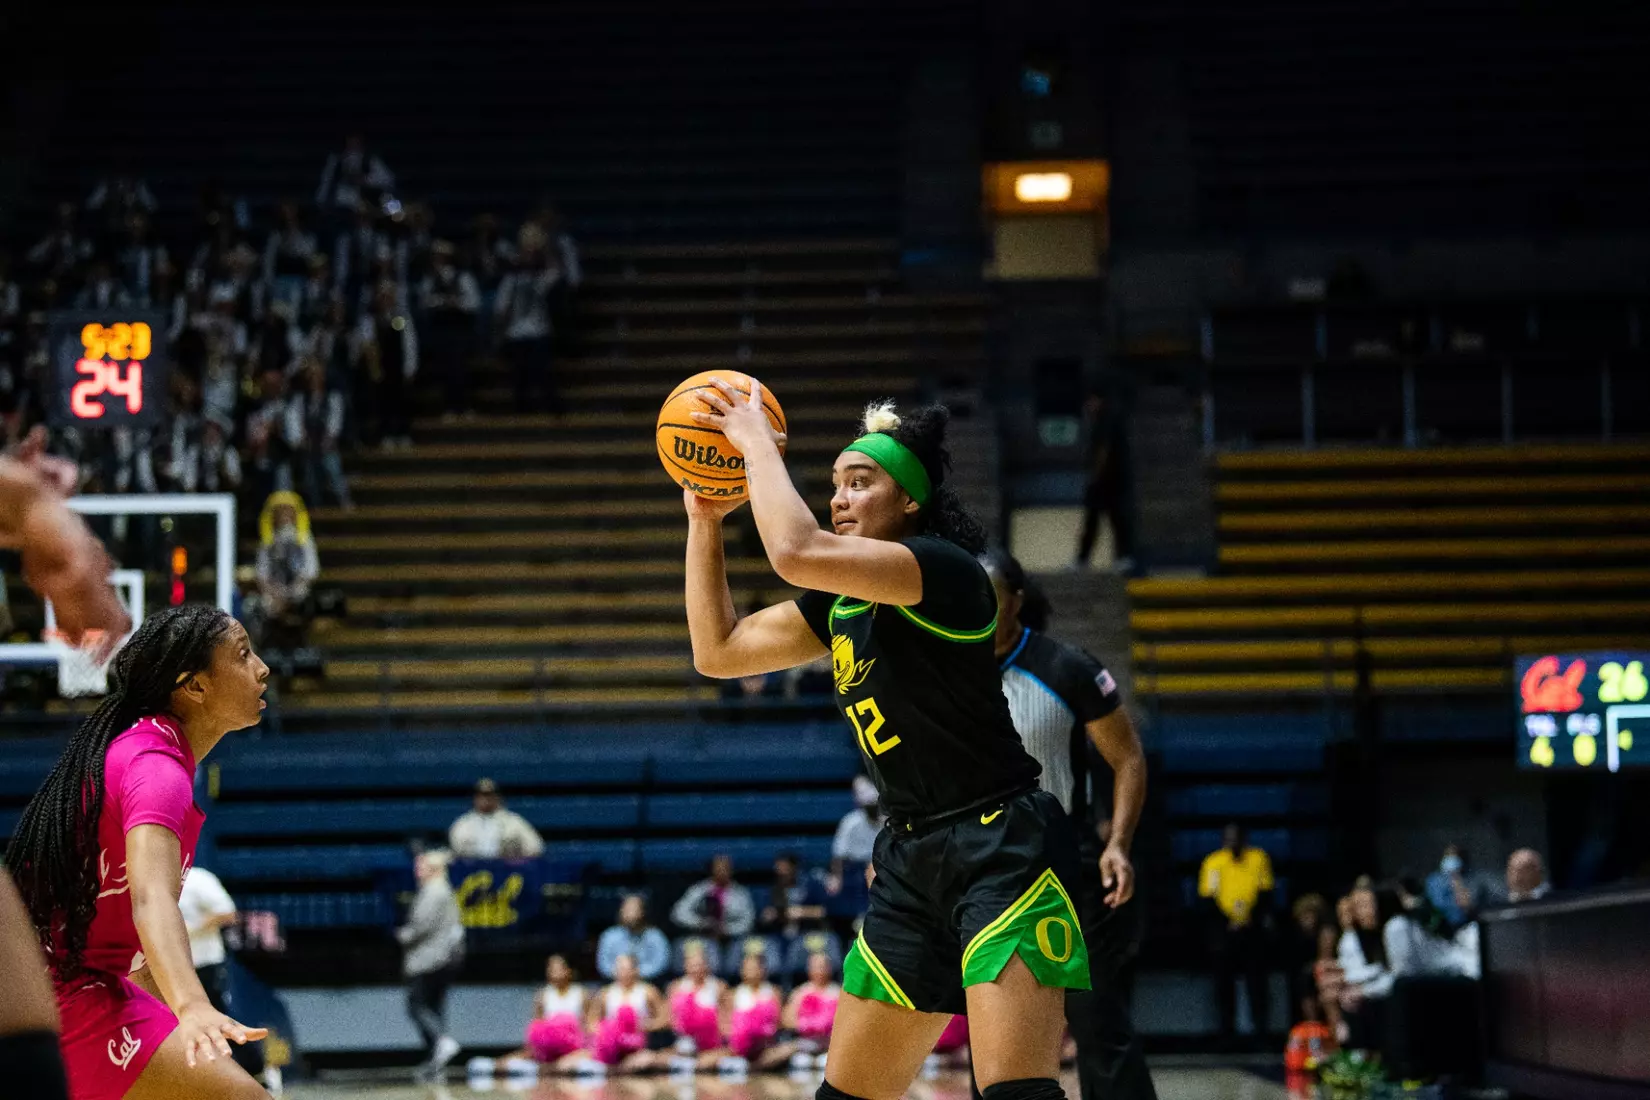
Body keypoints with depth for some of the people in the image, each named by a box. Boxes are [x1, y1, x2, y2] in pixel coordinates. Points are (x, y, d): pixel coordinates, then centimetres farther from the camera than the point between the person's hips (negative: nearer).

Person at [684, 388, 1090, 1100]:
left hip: (1001, 851, -9)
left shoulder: (944, 567, -14)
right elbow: (718, 651, 16)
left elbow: (796, 553, -27)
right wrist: (705, 521, 11)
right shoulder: (841, 600, 12)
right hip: (911, 859, 9)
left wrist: (757, 444, -13)